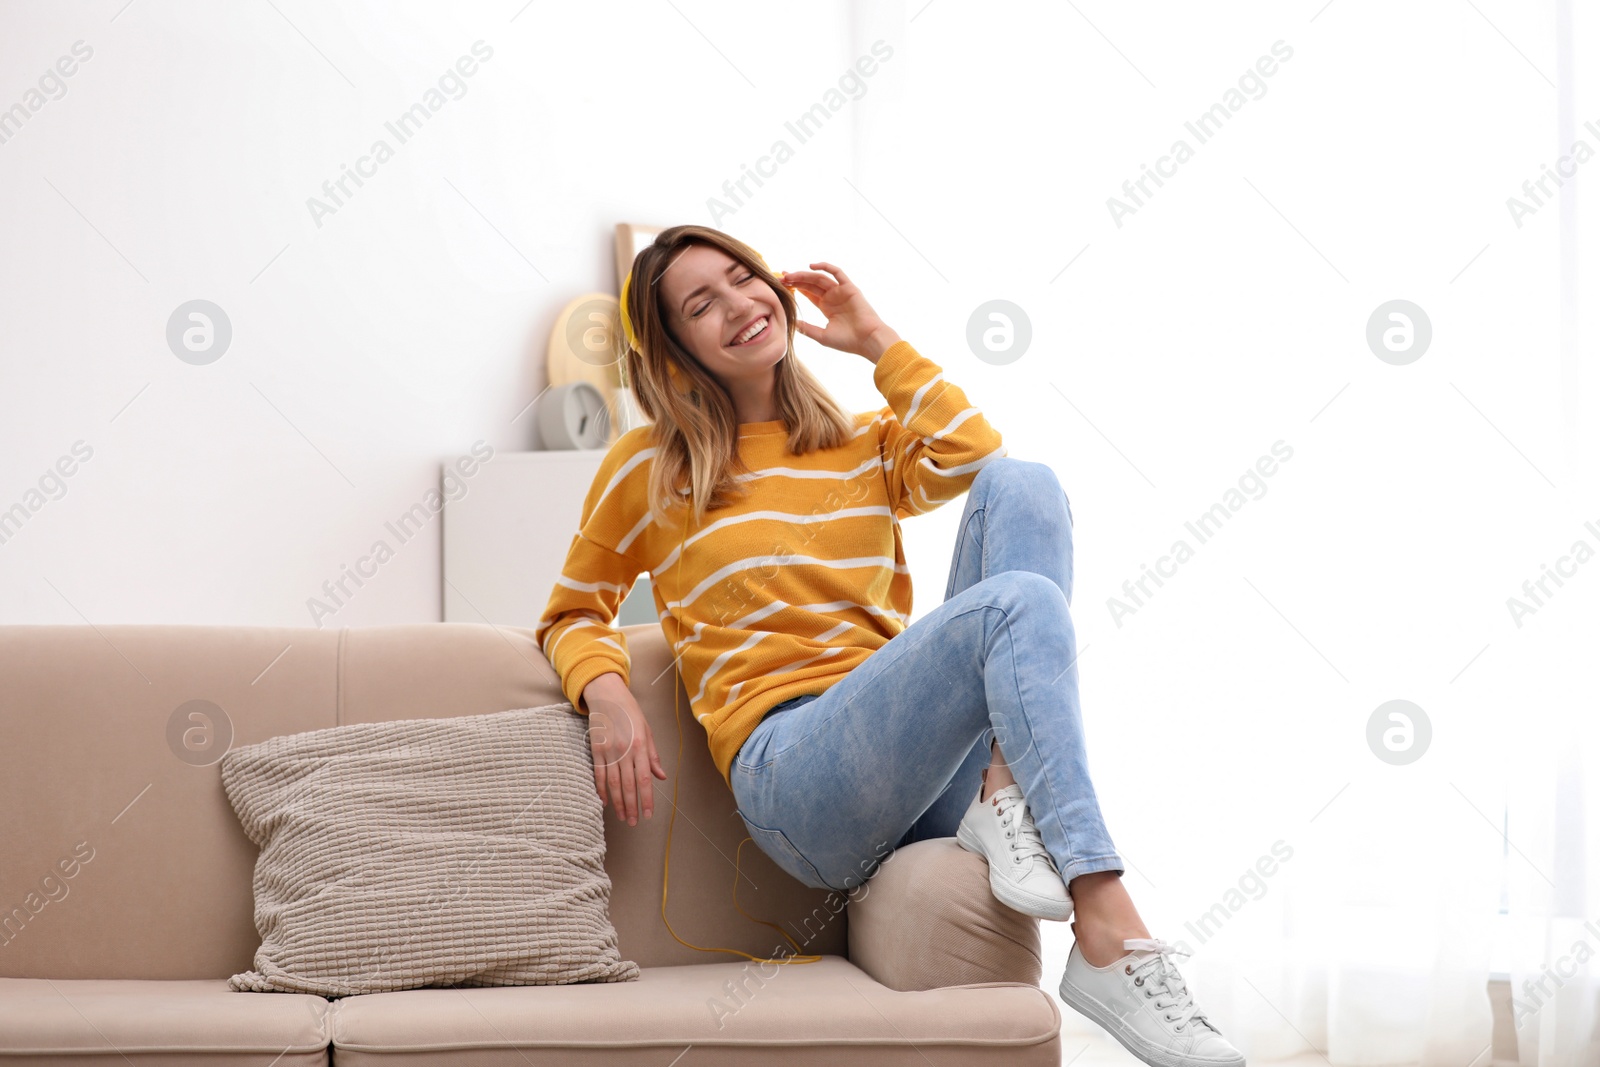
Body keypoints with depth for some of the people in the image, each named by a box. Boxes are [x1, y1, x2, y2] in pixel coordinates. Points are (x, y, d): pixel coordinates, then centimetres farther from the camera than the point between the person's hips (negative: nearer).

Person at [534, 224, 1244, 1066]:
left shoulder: (863, 443, 23)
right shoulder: (648, 467, 13)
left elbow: (973, 455, 1)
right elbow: (571, 616, 19)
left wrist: (876, 341, 11)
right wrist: (606, 695, -3)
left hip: (929, 768, 5)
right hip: (793, 770, -5)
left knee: (1022, 484, -15)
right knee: (1018, 603, -31)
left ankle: (1002, 798, -28)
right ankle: (1111, 944, -40)